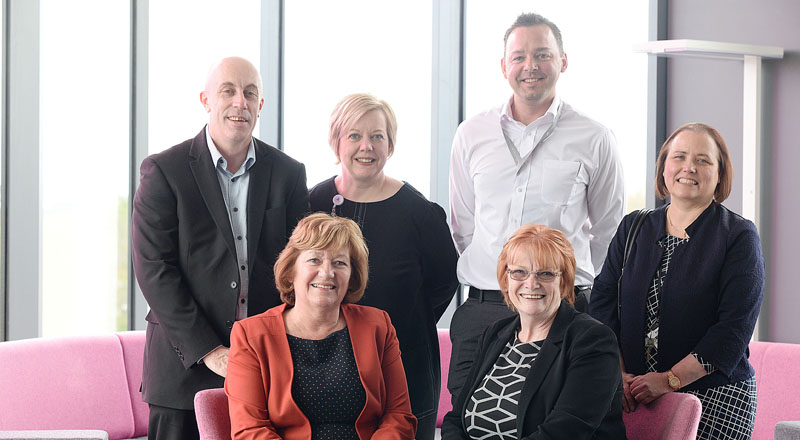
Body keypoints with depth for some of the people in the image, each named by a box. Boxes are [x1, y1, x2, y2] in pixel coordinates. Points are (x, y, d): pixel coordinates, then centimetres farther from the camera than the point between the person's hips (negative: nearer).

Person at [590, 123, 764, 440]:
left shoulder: (739, 237, -1)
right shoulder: (633, 229, 13)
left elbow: (735, 327, -10)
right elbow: (603, 301, 6)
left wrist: (670, 380, -17)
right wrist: (616, 373, -9)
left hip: (713, 396, -3)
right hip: (633, 394, 3)